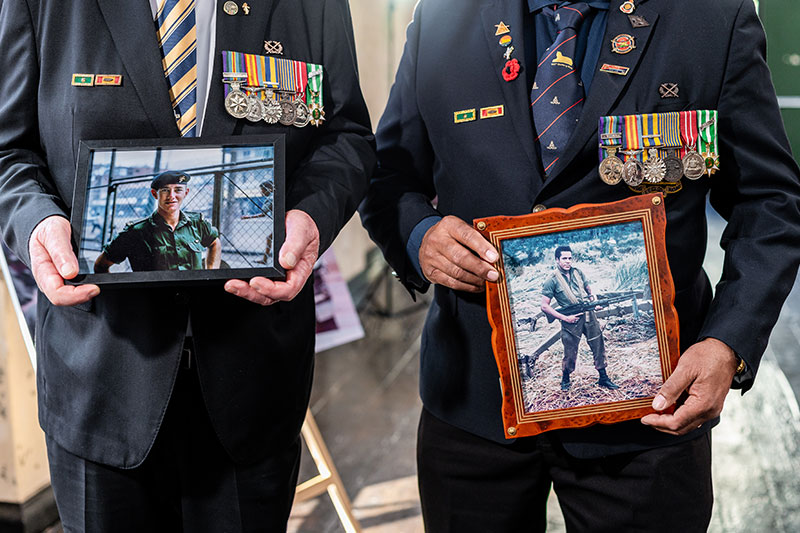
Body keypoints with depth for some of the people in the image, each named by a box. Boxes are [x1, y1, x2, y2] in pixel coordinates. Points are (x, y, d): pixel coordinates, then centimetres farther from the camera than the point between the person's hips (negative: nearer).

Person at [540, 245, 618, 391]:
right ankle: (565, 379, 27)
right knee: (570, 354, 4)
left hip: (589, 315, 4)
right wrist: (565, 318, -13)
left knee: (599, 347, 8)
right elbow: (544, 306, -8)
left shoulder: (578, 272, 7)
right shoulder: (552, 281, -7)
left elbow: (589, 290, 19)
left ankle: (603, 378, 22)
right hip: (571, 321, -4)